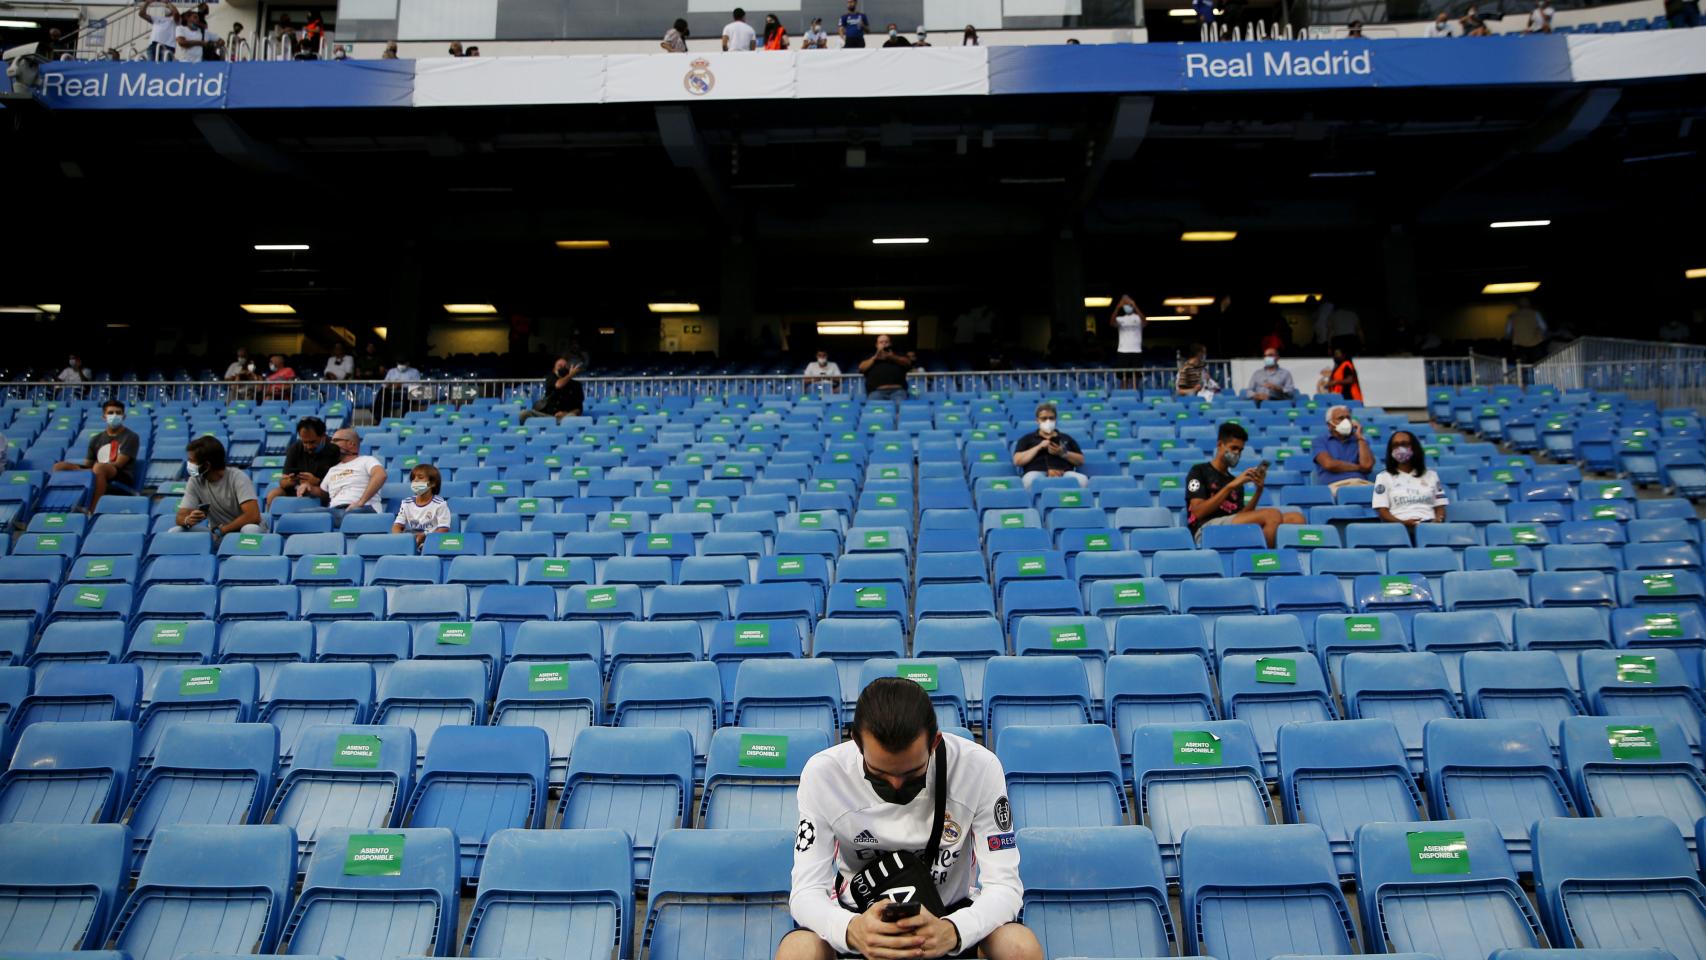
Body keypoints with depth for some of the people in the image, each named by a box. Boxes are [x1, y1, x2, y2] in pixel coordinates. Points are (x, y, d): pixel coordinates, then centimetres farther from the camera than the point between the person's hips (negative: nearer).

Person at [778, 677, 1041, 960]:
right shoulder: (822, 774, -21)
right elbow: (806, 889, -20)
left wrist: (953, 931, -41)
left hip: (952, 915, 0)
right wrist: (850, 930, -43)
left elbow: (1004, 885, -19)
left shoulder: (980, 767, -21)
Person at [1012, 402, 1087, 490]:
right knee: (1030, 480, -40)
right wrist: (1039, 447, 0)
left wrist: (1062, 453, 0)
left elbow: (1081, 461, 19)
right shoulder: (1027, 439, 20)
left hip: (1064, 473, 2)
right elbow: (1017, 461, 7)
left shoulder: (1066, 438, 26)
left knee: (1083, 480, -33)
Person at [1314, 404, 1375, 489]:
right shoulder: (1320, 442, 14)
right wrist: (1358, 467, 4)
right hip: (1335, 485, -3)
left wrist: (1360, 437, 9)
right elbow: (1329, 464, -7)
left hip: (1361, 483, 3)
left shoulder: (1360, 441, 23)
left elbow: (1367, 465, 3)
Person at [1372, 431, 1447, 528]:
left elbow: (1440, 507, 18)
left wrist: (1438, 520, -6)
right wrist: (1402, 523, -15)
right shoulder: (1384, 477, 15)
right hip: (1400, 526, -2)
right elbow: (1382, 511, 4)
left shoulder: (1431, 475, 24)